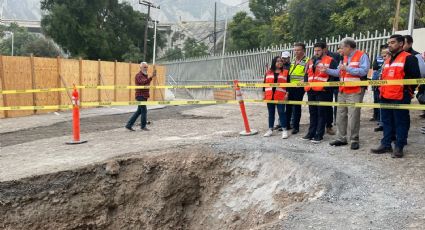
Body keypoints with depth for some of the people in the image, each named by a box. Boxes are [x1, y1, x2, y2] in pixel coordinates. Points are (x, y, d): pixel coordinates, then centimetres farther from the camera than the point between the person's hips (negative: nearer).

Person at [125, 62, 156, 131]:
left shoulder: (146, 75, 18)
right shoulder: (138, 75, -12)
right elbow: (143, 82, -33)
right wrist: (151, 77, -41)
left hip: (144, 96, 9)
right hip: (140, 96, -9)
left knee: (139, 111, 11)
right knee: (144, 111, -5)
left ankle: (129, 125, 16)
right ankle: (143, 126, 10)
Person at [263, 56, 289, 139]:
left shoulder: (286, 72, 5)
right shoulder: (268, 72, 10)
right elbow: (265, 83, 12)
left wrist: (287, 94, -5)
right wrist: (264, 94, 7)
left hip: (280, 97, -2)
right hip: (269, 96, 3)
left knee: (281, 112, -4)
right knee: (271, 113, 10)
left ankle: (284, 130, 1)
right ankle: (270, 130, 17)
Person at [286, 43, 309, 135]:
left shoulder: (306, 61, -7)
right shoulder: (293, 61, 16)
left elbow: (307, 75, -13)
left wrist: (302, 81, -26)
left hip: (299, 87, -7)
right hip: (290, 86, 7)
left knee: (297, 106, 0)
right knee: (288, 106, 11)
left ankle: (296, 127, 9)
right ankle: (287, 124, 22)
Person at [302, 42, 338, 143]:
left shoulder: (330, 61, -4)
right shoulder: (311, 61, 19)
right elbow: (307, 74, 24)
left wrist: (327, 87, -17)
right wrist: (306, 86, 11)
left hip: (322, 92, -7)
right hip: (311, 91, 7)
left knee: (321, 114, -1)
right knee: (312, 113, 13)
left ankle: (319, 135, 5)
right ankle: (311, 133, 21)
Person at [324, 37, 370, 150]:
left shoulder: (362, 56, -7)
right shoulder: (345, 57, 19)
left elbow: (364, 71, -20)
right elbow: (339, 72, 18)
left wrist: (347, 68, -19)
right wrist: (327, 70, 10)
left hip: (355, 93, -8)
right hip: (342, 92, 8)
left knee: (353, 117, -4)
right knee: (340, 116, 10)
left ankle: (354, 140, 7)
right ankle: (341, 138, 18)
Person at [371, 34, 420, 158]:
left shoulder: (409, 58, -5)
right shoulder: (388, 60, 20)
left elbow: (415, 77, -10)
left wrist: (408, 91, -12)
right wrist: (382, 90, 18)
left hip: (400, 98, -8)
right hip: (386, 97, 8)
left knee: (401, 122, 1)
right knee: (387, 122, 13)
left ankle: (399, 147, 7)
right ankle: (386, 145, 21)